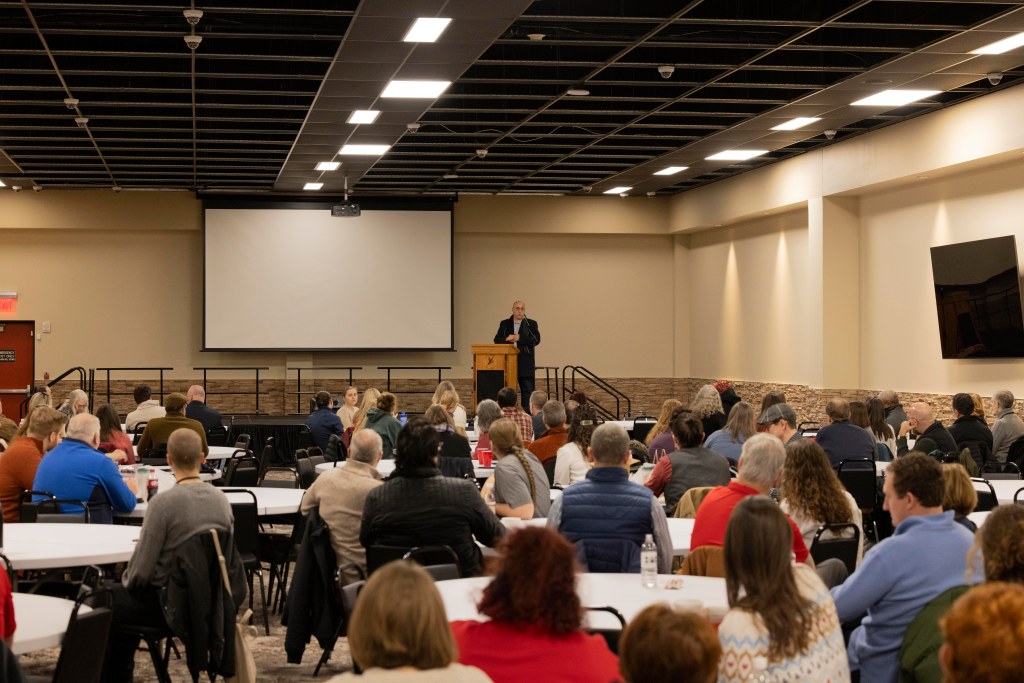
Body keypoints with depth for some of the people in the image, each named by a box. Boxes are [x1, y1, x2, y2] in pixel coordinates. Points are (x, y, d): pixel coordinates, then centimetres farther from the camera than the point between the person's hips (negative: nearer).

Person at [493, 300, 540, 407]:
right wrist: (507, 339, -13)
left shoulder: (531, 324, 5)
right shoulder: (504, 324, 13)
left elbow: (536, 340, -7)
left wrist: (520, 338, -14)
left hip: (525, 365, -2)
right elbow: (496, 340, 6)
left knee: (527, 390, -2)